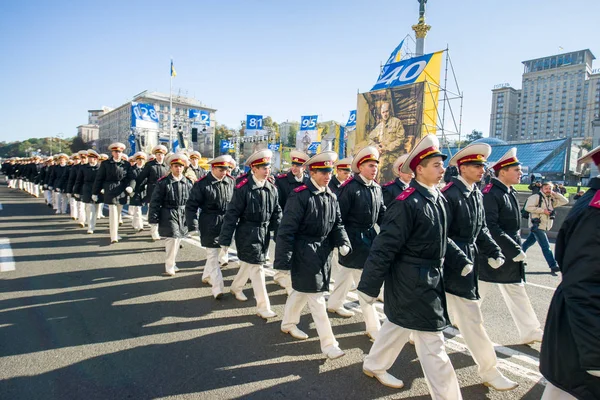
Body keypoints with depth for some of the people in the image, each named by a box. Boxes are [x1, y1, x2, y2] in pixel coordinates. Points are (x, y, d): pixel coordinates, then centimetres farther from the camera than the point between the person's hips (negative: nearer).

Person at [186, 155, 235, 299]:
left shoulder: (231, 181, -1)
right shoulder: (202, 184, -11)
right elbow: (191, 206, -8)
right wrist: (193, 226, -14)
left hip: (226, 224, 4)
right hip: (209, 226, -4)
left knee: (214, 253, 18)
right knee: (213, 255, 1)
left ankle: (207, 275, 41)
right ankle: (218, 288, 6)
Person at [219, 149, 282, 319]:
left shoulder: (272, 188, 1)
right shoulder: (243, 188, -16)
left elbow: (277, 213, 8)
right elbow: (232, 214, -13)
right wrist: (225, 240, -11)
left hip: (264, 234, 6)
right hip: (248, 234, -6)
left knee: (249, 264, 22)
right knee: (256, 267, -3)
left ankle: (236, 287, 48)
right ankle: (263, 308, 7)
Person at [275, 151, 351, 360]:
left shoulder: (331, 197, 4)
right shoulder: (300, 195, -18)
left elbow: (337, 223, 12)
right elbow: (286, 230, -19)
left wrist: (343, 242, -8)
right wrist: (283, 261, -18)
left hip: (323, 253, 7)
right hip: (304, 254, -7)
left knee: (302, 290, 22)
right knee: (316, 298, -1)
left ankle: (288, 323, 43)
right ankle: (328, 343, 9)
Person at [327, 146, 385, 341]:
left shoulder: (377, 188, 6)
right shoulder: (349, 187, -17)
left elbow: (382, 214, 9)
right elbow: (339, 216, -16)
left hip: (369, 237, 8)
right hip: (353, 239, -8)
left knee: (348, 273, 24)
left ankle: (334, 304, 45)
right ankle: (373, 327, 8)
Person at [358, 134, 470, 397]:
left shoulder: (437, 197, 6)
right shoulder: (407, 203, -22)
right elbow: (384, 247, -22)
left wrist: (462, 260, 6)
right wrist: (369, 287, -19)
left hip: (430, 277, 10)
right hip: (412, 281, -10)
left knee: (399, 324, 24)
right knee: (432, 340, 2)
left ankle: (374, 366, 44)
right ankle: (447, 395, 19)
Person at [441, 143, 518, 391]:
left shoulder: (476, 193, 8)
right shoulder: (449, 195, -20)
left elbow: (480, 229, 14)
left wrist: (493, 251, 3)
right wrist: (459, 260, -22)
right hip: (454, 267, -9)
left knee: (440, 310, 24)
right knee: (471, 318, 0)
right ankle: (489, 371, 13)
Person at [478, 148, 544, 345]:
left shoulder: (510, 193, 9)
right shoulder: (490, 193, -20)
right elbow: (490, 228, -26)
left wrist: (517, 247, 10)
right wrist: (515, 250, -22)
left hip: (510, 255, 9)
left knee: (517, 293, 18)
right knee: (477, 292, 4)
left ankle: (530, 332, 30)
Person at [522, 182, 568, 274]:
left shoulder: (551, 200, 15)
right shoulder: (536, 197, -9)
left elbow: (565, 201, 15)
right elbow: (528, 207, -18)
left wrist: (555, 194, 5)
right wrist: (542, 210, -18)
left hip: (544, 227, 8)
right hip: (537, 226, -8)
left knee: (529, 242, 16)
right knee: (546, 247, -9)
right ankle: (553, 266, -8)